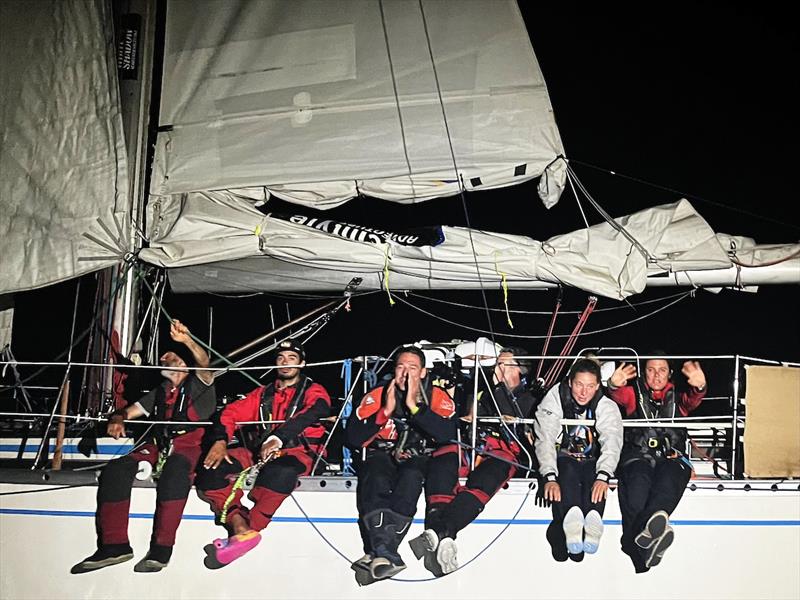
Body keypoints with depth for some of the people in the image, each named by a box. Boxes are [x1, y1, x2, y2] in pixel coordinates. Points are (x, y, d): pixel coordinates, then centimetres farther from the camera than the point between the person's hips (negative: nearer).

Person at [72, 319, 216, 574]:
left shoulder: (197, 385, 10)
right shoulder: (158, 394, 28)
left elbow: (204, 364, -12)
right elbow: (128, 411, 25)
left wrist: (187, 340, -32)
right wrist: (117, 420, -1)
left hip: (191, 446, -6)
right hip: (159, 445, 6)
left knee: (174, 470, -39)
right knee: (115, 469, -20)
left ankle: (161, 548, -40)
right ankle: (114, 545, -23)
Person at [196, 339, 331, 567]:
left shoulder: (313, 391, 7)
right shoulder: (263, 394, 23)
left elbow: (310, 414, -15)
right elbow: (232, 412, 13)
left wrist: (278, 438, -32)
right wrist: (220, 441, -8)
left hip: (298, 452, -5)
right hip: (260, 451, 5)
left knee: (280, 471, -41)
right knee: (210, 471, -19)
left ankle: (250, 529, -34)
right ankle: (239, 525, -32)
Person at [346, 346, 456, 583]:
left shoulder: (437, 397, 1)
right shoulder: (376, 396, 3)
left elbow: (447, 434, -18)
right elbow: (353, 439, -6)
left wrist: (413, 405, -20)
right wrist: (386, 411, -14)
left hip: (421, 459, -1)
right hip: (382, 457, 1)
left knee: (410, 477, -36)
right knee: (374, 480, -33)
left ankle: (378, 551, -42)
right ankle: (386, 554, -46)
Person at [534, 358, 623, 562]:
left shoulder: (607, 407, -1)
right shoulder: (553, 400, -4)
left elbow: (612, 443, -17)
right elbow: (545, 440, -14)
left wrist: (603, 476, -36)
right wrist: (549, 477, -31)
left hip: (592, 463, 2)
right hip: (563, 459, -2)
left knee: (597, 481, -34)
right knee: (568, 473, -36)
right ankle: (568, 532, -59)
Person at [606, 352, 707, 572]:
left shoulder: (677, 397, 26)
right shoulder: (634, 393, 23)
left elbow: (692, 401, 3)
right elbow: (619, 396, 0)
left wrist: (699, 387, -23)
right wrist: (614, 384, -27)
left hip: (672, 457, 1)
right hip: (638, 455, 0)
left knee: (667, 485, -34)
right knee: (637, 487, -32)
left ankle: (642, 532, -60)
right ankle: (640, 554, -50)